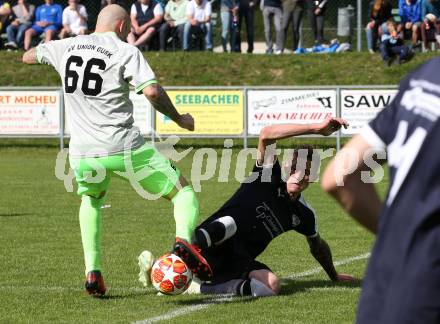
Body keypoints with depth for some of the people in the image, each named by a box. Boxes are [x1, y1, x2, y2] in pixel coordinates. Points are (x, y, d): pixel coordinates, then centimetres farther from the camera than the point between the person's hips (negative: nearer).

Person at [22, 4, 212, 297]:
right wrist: (180, 119, -2)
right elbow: (151, 91, -16)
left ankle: (92, 271, 17)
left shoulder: (66, 47, 11)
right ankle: (184, 238, -22)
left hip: (83, 152, 4)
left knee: (91, 201, 34)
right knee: (183, 192, 10)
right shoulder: (126, 52, -2)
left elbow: (28, 56, 30)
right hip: (124, 148, -4)